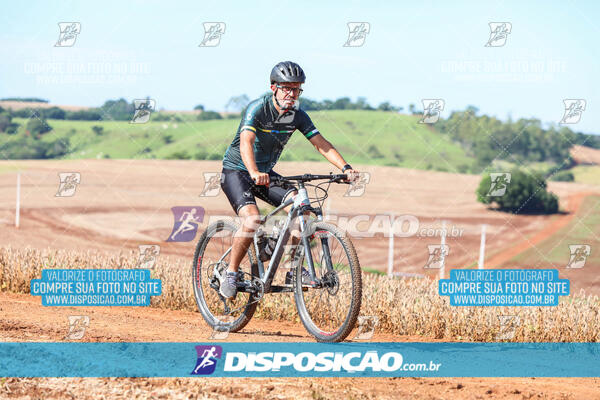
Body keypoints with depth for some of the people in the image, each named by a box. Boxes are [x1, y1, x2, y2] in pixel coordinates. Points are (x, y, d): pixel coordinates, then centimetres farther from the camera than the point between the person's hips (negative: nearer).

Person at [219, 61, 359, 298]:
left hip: (266, 173, 6)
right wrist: (255, 173, -55)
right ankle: (231, 273, -10)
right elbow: (246, 142, -37)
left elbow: (321, 144, -9)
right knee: (252, 220, -28)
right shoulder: (257, 108, -23)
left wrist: (346, 168, -25)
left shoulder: (297, 116, -6)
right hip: (236, 171, -6)